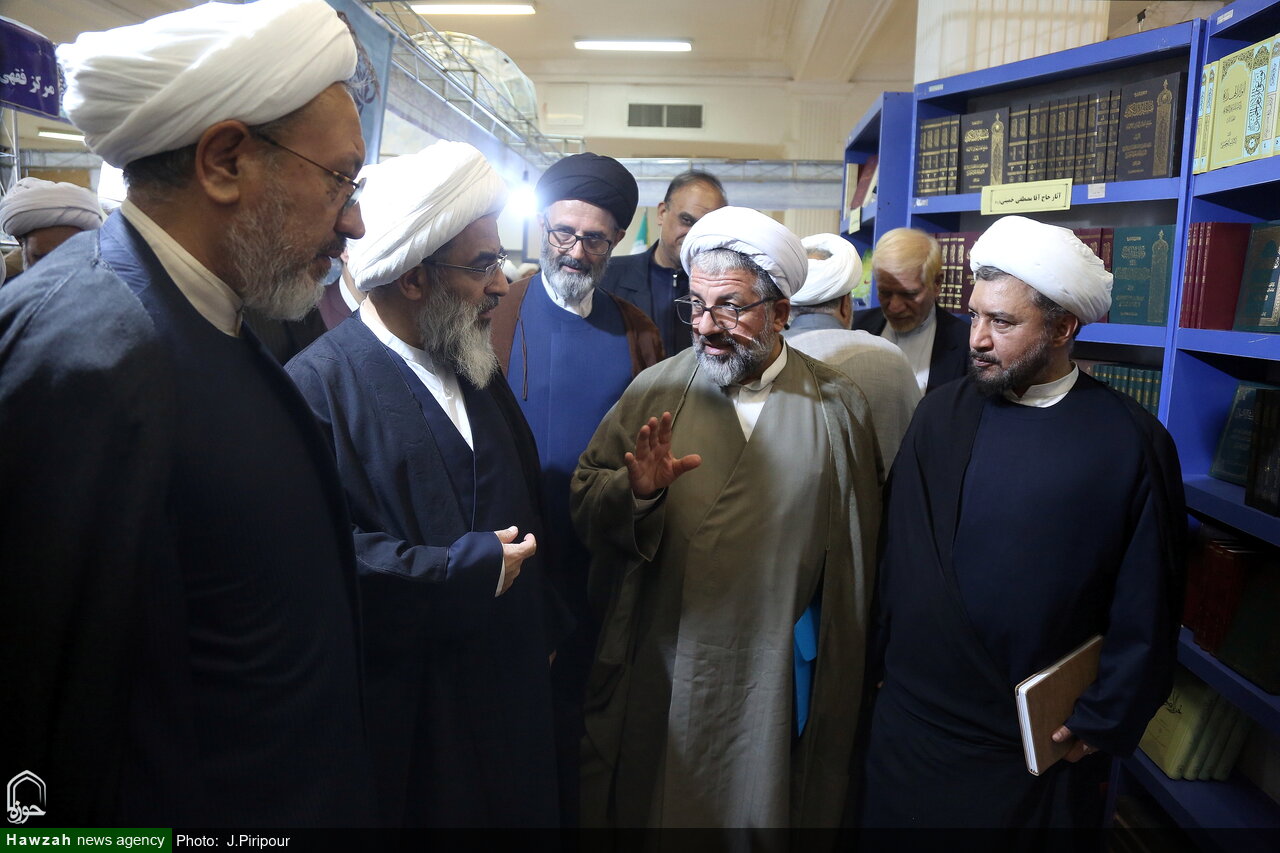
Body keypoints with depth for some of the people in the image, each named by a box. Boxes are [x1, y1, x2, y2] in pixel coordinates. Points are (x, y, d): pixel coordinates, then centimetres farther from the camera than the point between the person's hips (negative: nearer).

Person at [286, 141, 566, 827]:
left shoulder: (476, 369, 7)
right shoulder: (320, 384, -18)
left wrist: (542, 630, 13)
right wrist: (472, 569, -20)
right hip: (405, 713, -7)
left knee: (519, 810, 20)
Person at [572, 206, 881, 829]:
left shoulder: (837, 408, -3)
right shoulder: (655, 391, -2)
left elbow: (856, 553, 1)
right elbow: (585, 503, -4)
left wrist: (836, 678, 4)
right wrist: (637, 488, -24)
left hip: (775, 683, 0)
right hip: (657, 677, 1)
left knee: (761, 802, 16)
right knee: (643, 801, 17)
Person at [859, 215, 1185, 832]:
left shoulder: (1133, 441, -11)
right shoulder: (940, 413, -3)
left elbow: (1146, 610, -6)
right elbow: (895, 550, -1)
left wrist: (1103, 724, -4)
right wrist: (882, 662, -1)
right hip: (910, 713, 3)